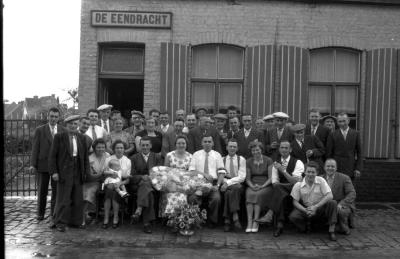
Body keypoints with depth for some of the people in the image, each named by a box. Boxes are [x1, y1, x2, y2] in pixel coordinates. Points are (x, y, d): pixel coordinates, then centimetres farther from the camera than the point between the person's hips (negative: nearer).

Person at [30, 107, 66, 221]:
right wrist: (33, 164, -6)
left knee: (56, 190, 5)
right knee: (42, 190, 8)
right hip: (43, 164, -1)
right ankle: (40, 213, 21)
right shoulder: (40, 130, 3)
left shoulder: (63, 131, 5)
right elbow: (35, 148, 0)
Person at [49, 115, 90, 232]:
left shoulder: (82, 138, 11)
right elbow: (52, 155, -3)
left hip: (78, 172, 4)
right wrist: (54, 171, -10)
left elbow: (85, 156, 12)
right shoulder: (59, 137, -1)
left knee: (78, 199, 7)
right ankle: (60, 223, 11)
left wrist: (86, 172, 5)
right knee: (63, 199, -1)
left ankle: (75, 222, 19)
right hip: (64, 172, -4)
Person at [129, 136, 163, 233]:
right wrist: (142, 177, -15)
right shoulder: (134, 158, 14)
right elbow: (132, 176, 5)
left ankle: (138, 211, -44)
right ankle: (147, 222, -41)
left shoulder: (157, 157, 16)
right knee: (148, 194, -35)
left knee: (146, 186, -36)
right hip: (137, 185, -1)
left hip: (153, 184, 1)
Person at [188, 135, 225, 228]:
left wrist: (217, 185, -10)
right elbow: (191, 170, 2)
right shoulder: (196, 154, 13)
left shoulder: (217, 155, 14)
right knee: (192, 198, -30)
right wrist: (204, 174, -14)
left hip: (213, 183, 0)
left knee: (216, 198, -30)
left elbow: (221, 172, 5)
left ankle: (212, 222, -9)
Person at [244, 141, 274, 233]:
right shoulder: (248, 162, 7)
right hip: (252, 186, 2)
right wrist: (252, 186, -12)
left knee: (258, 194, -33)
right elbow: (247, 178, 8)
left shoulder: (268, 160, -1)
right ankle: (249, 222, -36)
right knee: (250, 194, -31)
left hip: (265, 186, -2)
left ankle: (255, 222, -32)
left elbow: (270, 178, -3)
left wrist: (262, 186, -17)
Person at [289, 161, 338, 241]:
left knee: (332, 203, -30)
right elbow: (295, 202, -3)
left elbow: (330, 196, -18)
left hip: (320, 208, 0)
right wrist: (305, 210, -21)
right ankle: (306, 224, 5)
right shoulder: (298, 185, -7)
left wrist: (316, 207, -24)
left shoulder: (321, 180, -9)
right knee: (293, 216, -28)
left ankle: (331, 230, -21)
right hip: (306, 209, 0)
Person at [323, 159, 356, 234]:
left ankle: (344, 228, -4)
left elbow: (352, 194, -12)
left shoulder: (344, 178, -5)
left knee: (340, 211, -37)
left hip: (344, 206, -5)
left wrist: (341, 204, -27)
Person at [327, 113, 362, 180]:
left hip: (350, 169, 1)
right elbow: (329, 153, 4)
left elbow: (359, 153, 5)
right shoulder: (333, 135, 3)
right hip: (336, 167, -1)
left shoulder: (356, 134, 5)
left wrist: (358, 169, -1)